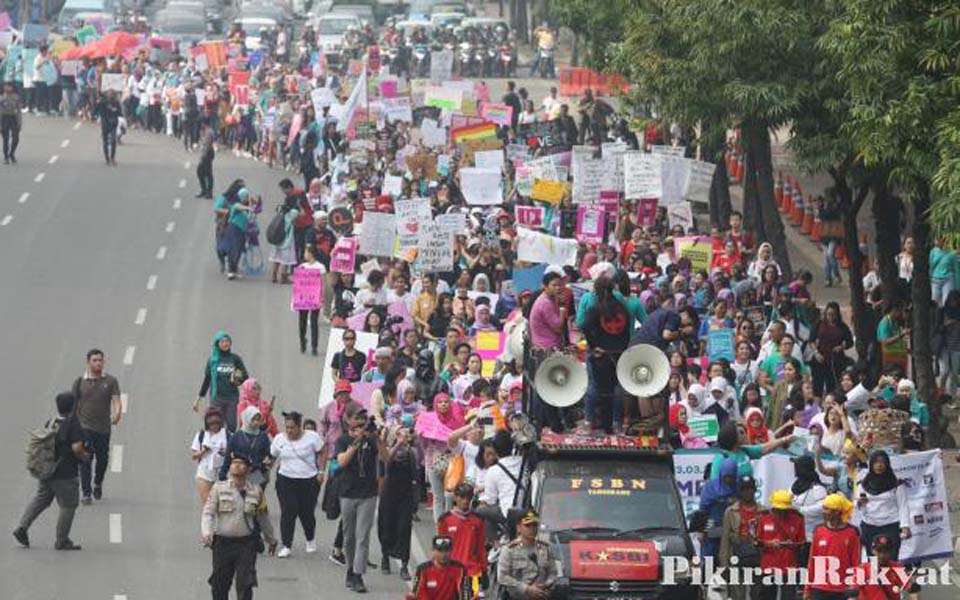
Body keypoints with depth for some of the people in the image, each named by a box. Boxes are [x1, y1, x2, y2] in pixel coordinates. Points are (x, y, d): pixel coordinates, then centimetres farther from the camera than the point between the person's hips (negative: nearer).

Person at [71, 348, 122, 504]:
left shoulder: (110, 381, 2)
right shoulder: (80, 382, 2)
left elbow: (116, 400, -8)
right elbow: (74, 404, 8)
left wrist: (117, 413, -28)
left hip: (104, 427, 1)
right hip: (85, 426, -1)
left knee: (103, 459, 14)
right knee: (85, 460, -13)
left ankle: (98, 484, 41)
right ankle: (86, 493, -11)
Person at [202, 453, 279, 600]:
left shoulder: (256, 491, 4)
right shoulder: (219, 488, 0)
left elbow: (263, 518, 17)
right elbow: (208, 512, -6)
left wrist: (271, 540, 27)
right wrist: (206, 532, -24)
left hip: (246, 543, 0)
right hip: (223, 542, 0)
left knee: (245, 585, -7)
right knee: (219, 584, 10)